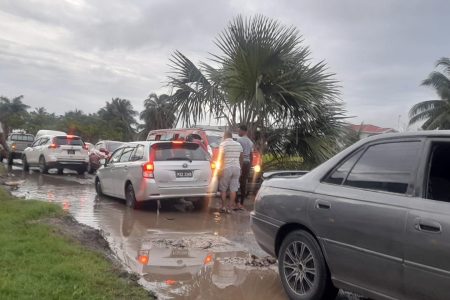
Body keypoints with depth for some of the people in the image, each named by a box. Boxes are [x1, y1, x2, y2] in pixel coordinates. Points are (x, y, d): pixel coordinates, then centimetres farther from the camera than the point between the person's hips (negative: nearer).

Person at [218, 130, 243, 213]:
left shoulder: (223, 144, -4)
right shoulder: (238, 145, 12)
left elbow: (221, 158, -11)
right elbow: (241, 158, 15)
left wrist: (220, 169, -9)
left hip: (226, 168, -4)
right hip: (237, 168, 5)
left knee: (223, 189, 6)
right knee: (233, 189, 5)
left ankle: (223, 207, 6)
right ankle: (229, 207, 6)